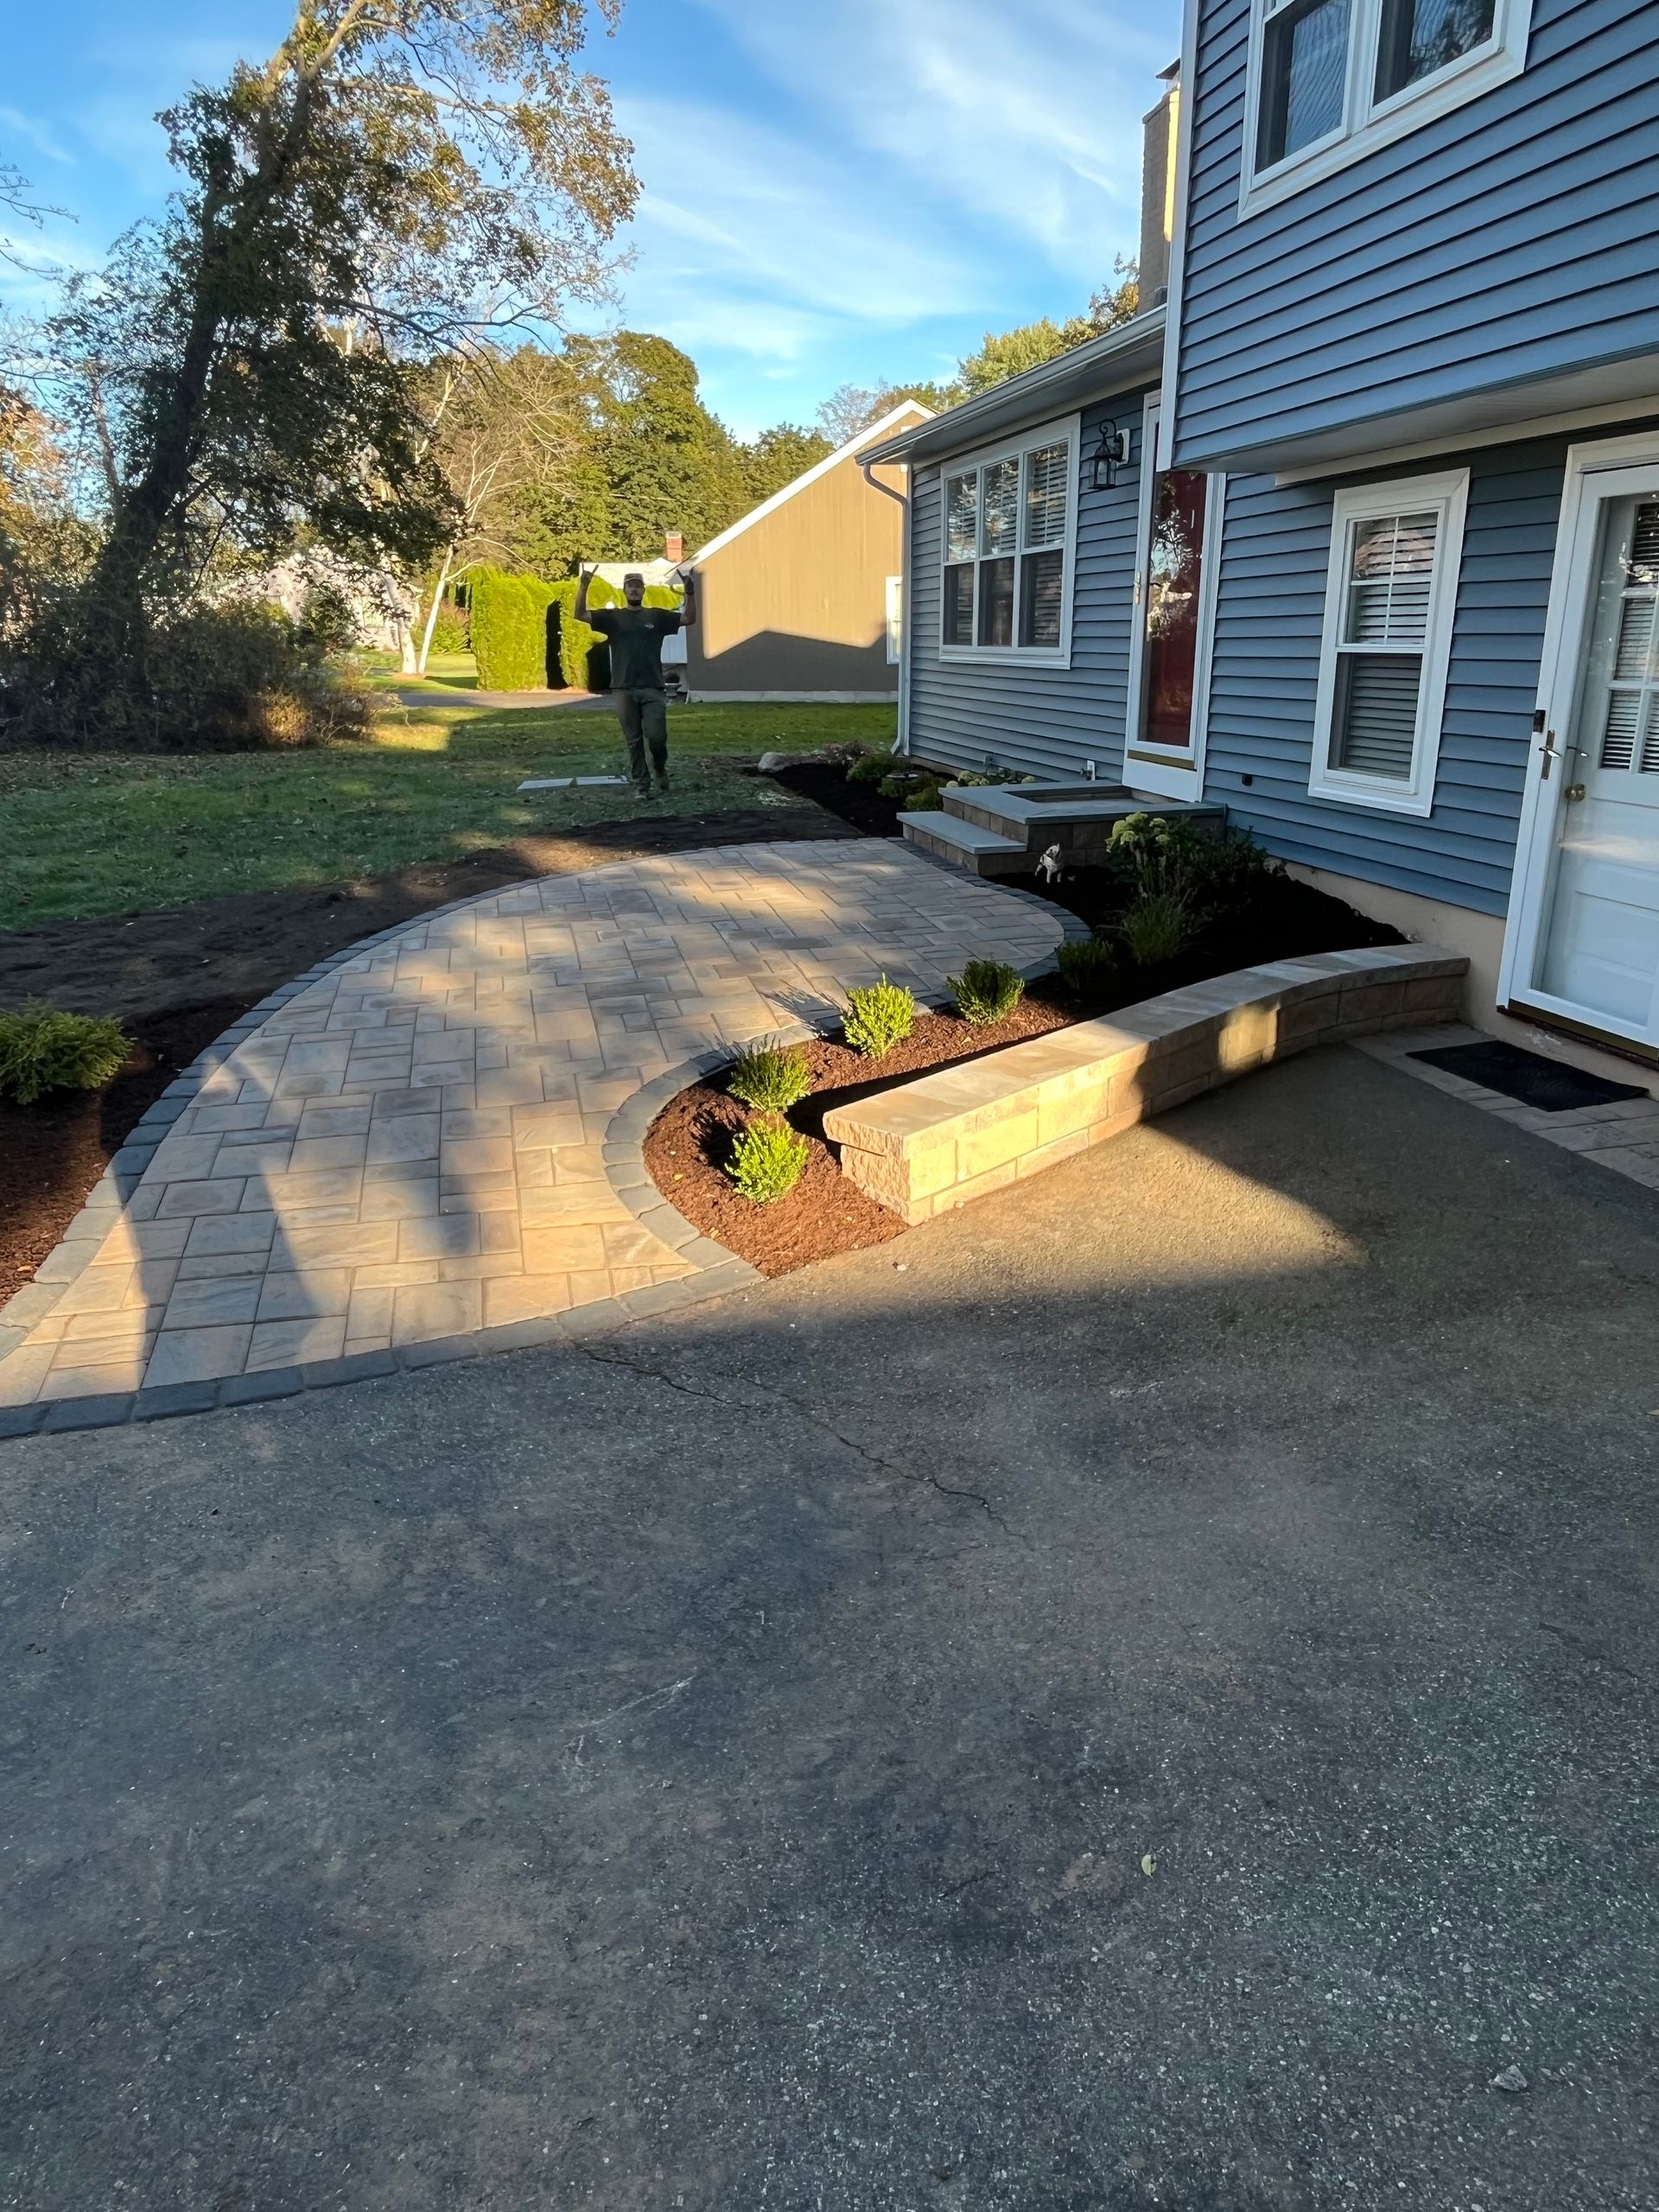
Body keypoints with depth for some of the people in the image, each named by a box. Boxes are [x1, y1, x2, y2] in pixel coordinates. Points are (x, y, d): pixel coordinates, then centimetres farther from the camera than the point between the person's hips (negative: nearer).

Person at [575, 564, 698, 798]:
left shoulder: (657, 616, 11)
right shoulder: (612, 617, 9)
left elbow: (689, 618, 6)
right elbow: (580, 614, 0)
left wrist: (689, 591, -7)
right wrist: (584, 585, -11)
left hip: (653, 689, 0)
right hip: (624, 690, 0)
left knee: (656, 736, -7)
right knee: (634, 741, 3)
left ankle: (660, 770, 22)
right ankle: (641, 785, 10)